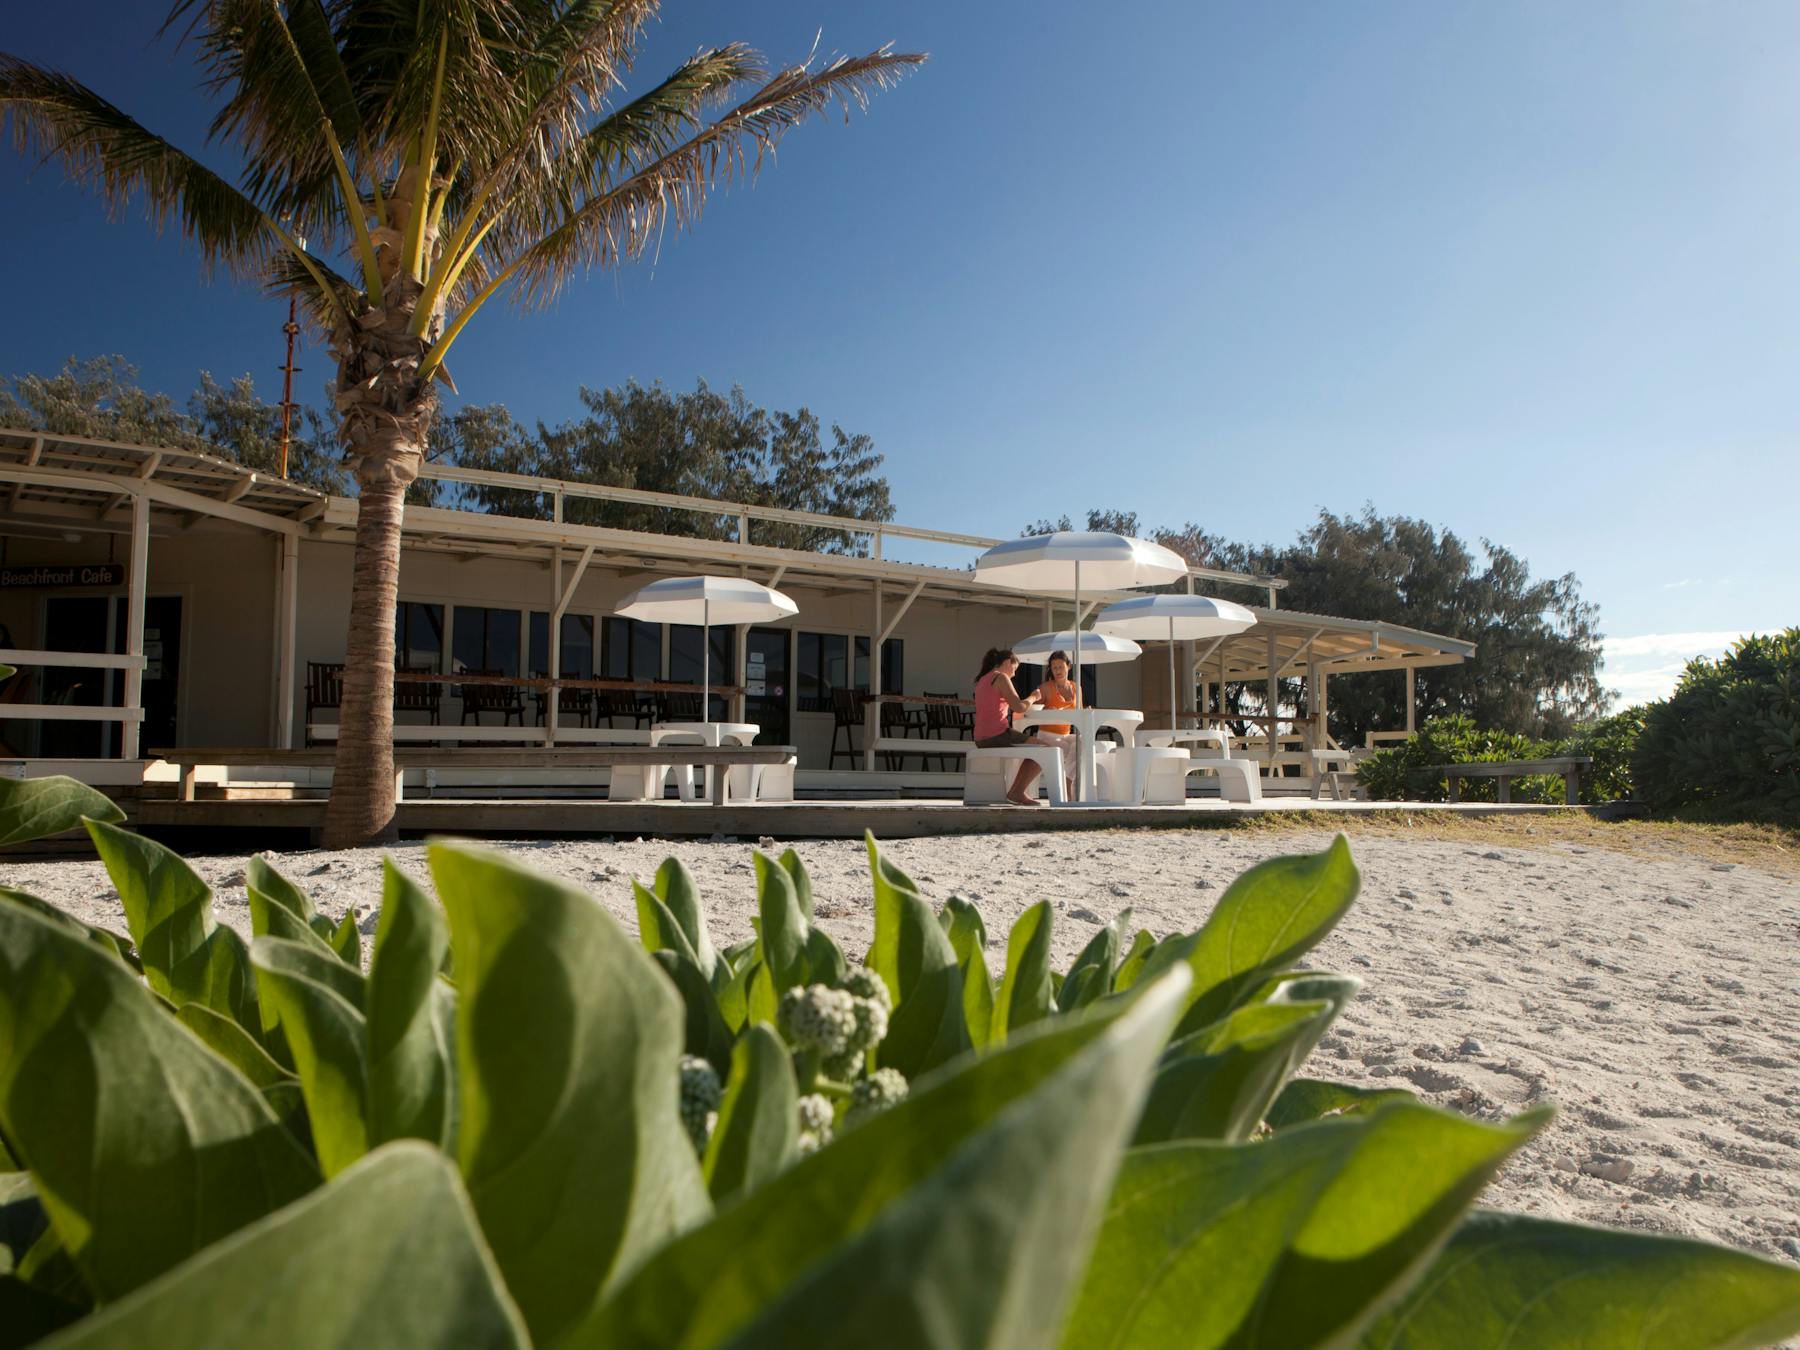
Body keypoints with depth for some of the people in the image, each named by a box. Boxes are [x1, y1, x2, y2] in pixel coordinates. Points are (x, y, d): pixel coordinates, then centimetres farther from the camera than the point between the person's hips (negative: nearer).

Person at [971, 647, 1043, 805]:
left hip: (981, 739, 10)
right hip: (997, 736, -10)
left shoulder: (982, 680, 20)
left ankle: (1014, 792, 23)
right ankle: (1017, 792, 1)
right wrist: (1033, 697, 5)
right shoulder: (1001, 678, -7)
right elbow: (1019, 707, -14)